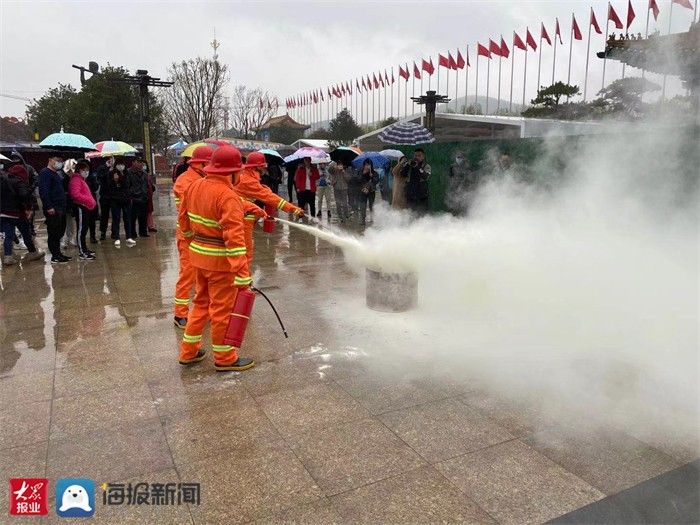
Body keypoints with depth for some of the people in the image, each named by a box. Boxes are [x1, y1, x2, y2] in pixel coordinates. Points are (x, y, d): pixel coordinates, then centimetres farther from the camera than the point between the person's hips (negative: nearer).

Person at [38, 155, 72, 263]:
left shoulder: (56, 174, 20)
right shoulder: (45, 173, -9)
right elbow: (43, 191, -19)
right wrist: (49, 207, -24)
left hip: (61, 208, 10)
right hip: (52, 209, -9)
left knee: (60, 232, 14)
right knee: (53, 233, -5)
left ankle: (58, 253, 21)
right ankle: (55, 256, -1)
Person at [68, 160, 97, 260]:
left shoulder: (82, 180, 22)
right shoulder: (76, 180, -11)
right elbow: (75, 194, -24)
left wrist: (92, 201, 12)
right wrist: (89, 200, -22)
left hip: (86, 207, 11)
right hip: (80, 207, -11)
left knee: (84, 229, 16)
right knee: (81, 230, -8)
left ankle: (84, 248, 26)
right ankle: (82, 253, -7)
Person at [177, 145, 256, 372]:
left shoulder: (194, 186, 4)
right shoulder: (228, 196, -21)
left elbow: (183, 219, 14)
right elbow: (234, 237, -27)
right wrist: (243, 274, -27)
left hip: (198, 254, 8)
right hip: (220, 260, -8)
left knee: (201, 302, 21)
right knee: (222, 308, 5)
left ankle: (189, 351, 32)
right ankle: (225, 358, 20)